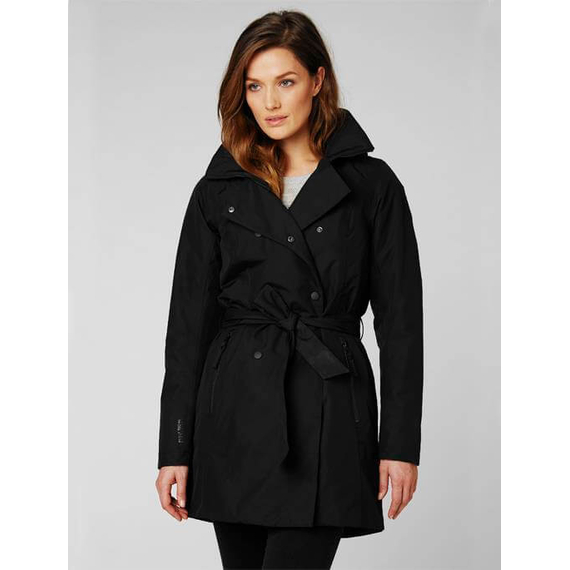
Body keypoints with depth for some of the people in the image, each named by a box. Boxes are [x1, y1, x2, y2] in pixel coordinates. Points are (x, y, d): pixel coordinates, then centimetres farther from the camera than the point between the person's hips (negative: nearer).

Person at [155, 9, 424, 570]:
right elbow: (188, 322, 5)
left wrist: (400, 443, -3)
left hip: (327, 417, -2)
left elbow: (400, 322, 2)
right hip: (235, 413, 3)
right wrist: (175, 449, 1)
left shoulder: (371, 185, 2)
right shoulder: (219, 191, 6)